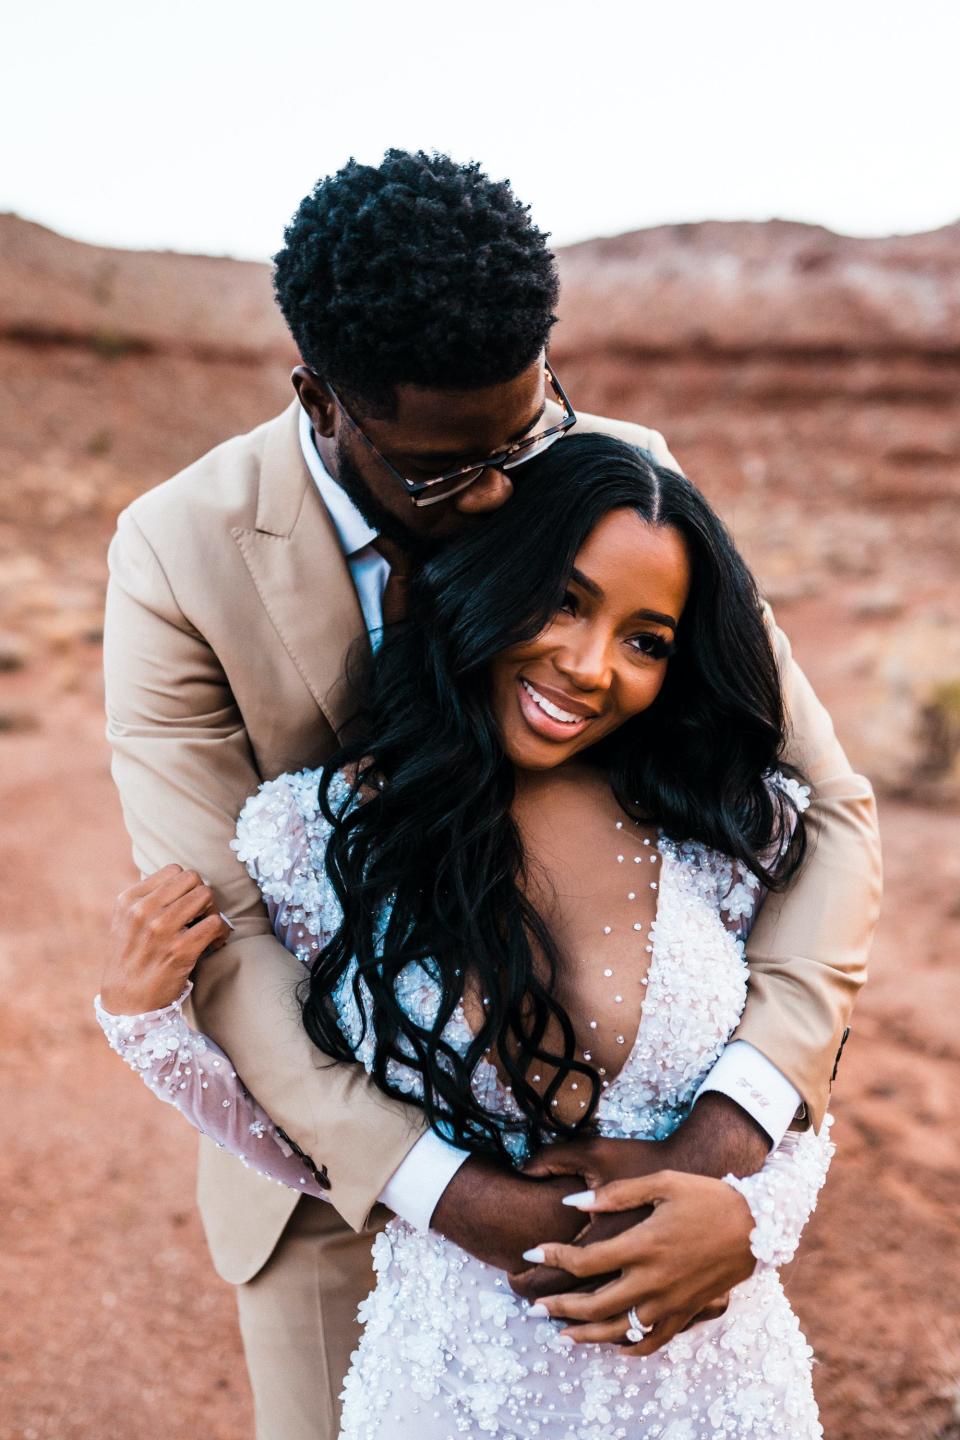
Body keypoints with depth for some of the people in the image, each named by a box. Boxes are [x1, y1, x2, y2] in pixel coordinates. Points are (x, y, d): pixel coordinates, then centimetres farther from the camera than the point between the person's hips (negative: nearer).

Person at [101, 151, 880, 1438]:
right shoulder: (180, 555, -19)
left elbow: (827, 805, -17)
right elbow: (215, 931, -21)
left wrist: (732, 1141, -30)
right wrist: (455, 1197, -30)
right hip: (336, 1135, -1)